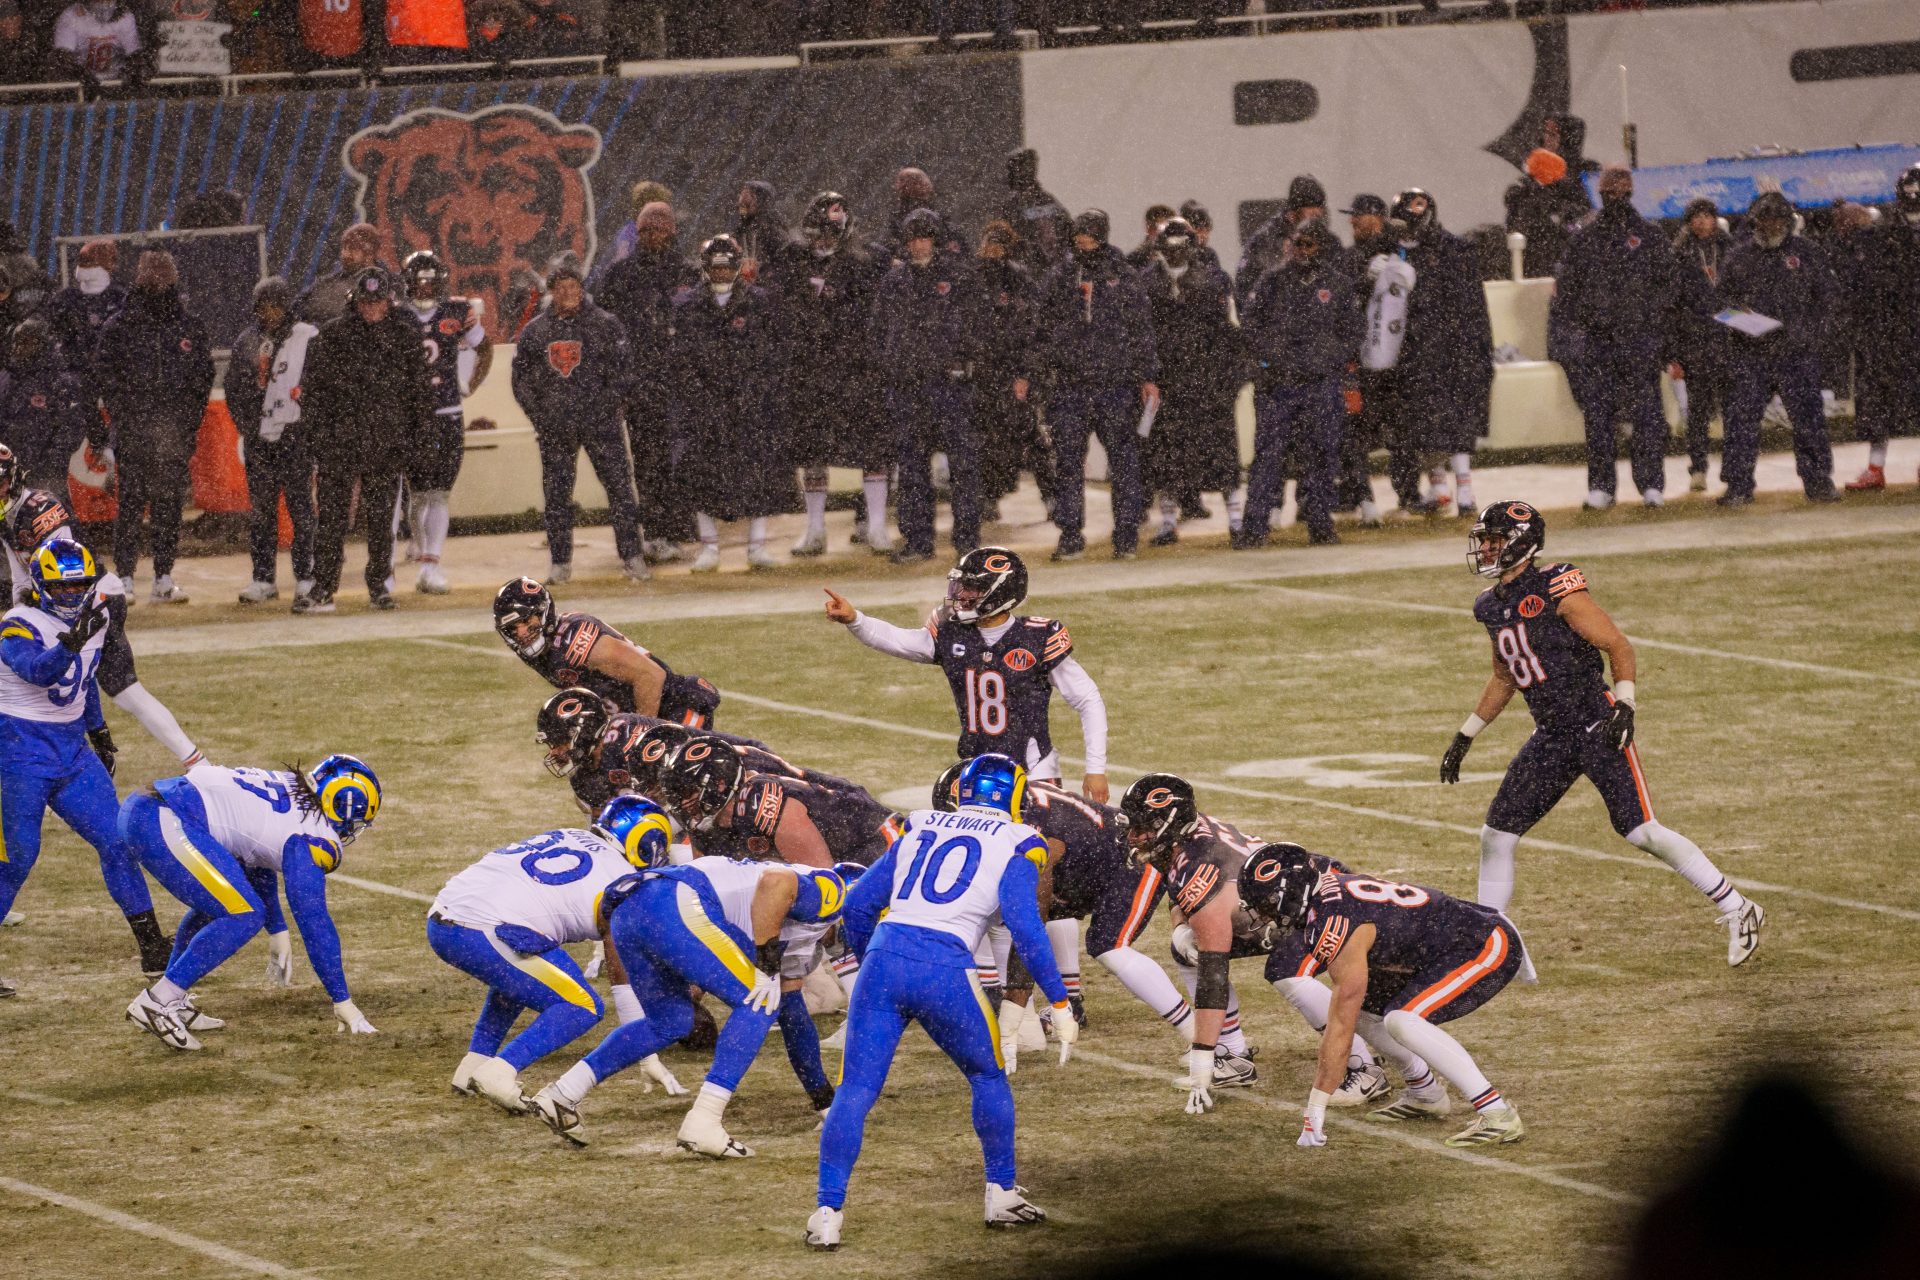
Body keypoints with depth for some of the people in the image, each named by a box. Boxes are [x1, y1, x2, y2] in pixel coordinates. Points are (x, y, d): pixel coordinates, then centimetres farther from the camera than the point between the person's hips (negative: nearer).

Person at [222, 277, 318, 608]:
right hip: (259, 438, 4)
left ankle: (306, 580, -5)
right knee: (260, 509, 6)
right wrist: (247, 426, 6)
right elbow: (234, 387, 16)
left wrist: (306, 425, -8)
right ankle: (263, 578, 12)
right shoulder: (247, 341, 13)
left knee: (299, 505, -6)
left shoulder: (308, 338, 0)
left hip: (294, 434, -4)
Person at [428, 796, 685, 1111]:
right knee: (582, 1007, 6)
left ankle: (473, 1067, 23)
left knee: (517, 976, 35)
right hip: (488, 936, -8)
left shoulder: (565, 836, 24)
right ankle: (498, 1072, -11)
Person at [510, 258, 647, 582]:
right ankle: (560, 562, 12)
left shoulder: (605, 325, 3)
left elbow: (623, 370, 2)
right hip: (555, 427, 2)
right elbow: (521, 378, 11)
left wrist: (608, 406, -8)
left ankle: (631, 555, -2)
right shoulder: (535, 331, 8)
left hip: (600, 421, -2)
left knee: (619, 485, -6)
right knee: (556, 494, 4)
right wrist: (539, 414, 1)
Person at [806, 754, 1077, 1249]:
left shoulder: (919, 831, 21)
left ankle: (828, 1213, -6)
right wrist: (1060, 1003, 0)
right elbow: (1026, 929, -4)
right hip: (944, 970, -3)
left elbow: (858, 906, 23)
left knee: (855, 1092, 4)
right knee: (988, 1077, 21)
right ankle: (1002, 1195, 28)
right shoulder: (1014, 846, 8)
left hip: (884, 957, 3)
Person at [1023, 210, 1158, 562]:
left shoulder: (1123, 277, 5)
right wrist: (1027, 375, 9)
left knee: (1123, 458, -2)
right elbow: (1041, 332, 14)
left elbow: (1142, 331, 6)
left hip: (1116, 385, -2)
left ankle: (1127, 536, 4)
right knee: (1067, 461, 0)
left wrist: (1147, 377, 0)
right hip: (1068, 386, 2)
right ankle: (1070, 536, 6)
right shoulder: (1059, 279, 10)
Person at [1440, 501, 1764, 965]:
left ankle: (1737, 911, -3)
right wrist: (1465, 736, 27)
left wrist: (1624, 705, -22)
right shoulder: (1492, 606, 11)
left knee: (1642, 831, -14)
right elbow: (1503, 679, 26)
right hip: (1552, 737, 8)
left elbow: (1619, 646, -11)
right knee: (1496, 836, 4)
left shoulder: (1556, 591, -13)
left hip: (1597, 726, -8)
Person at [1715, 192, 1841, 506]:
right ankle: (1738, 486, 3)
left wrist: (1810, 331, -6)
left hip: (1797, 353, -1)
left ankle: (1818, 481, 8)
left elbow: (1829, 297, 6)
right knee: (1741, 418, -3)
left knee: (1808, 418, -2)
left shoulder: (1808, 254, 5)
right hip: (1750, 352, 1)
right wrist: (1737, 311, -4)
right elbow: (1724, 295, 18)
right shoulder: (1740, 256, 11)